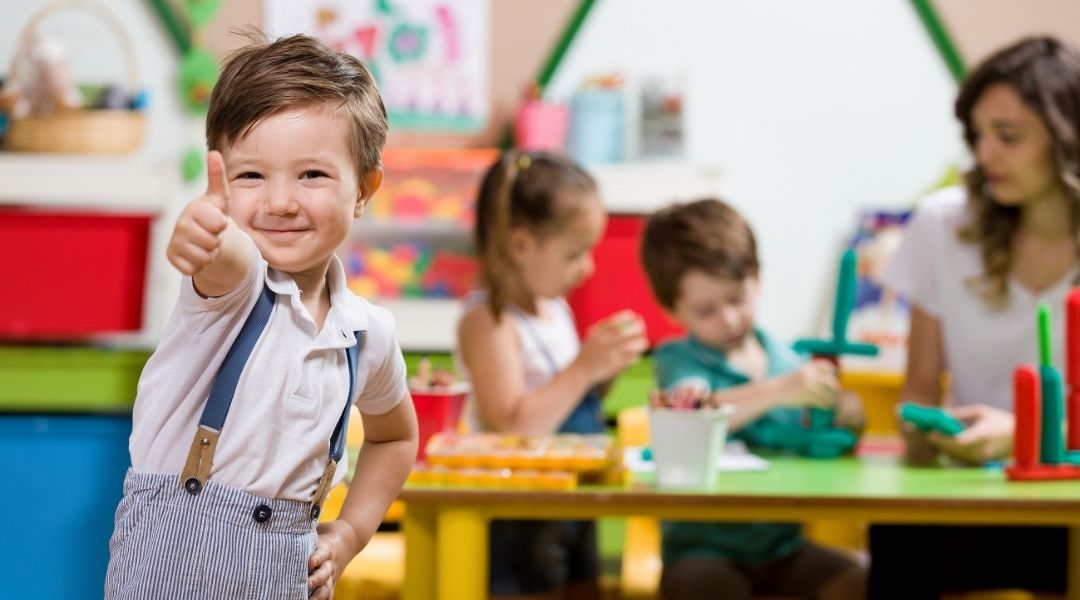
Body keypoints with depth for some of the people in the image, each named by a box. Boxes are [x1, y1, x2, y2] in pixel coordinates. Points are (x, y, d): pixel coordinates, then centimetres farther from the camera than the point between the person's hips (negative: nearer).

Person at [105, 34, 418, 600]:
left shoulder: (368, 334, 4)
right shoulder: (231, 284, -11)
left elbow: (395, 435, 24)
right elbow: (228, 263, -37)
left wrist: (349, 532, 12)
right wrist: (203, 237, -59)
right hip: (174, 553, -4)